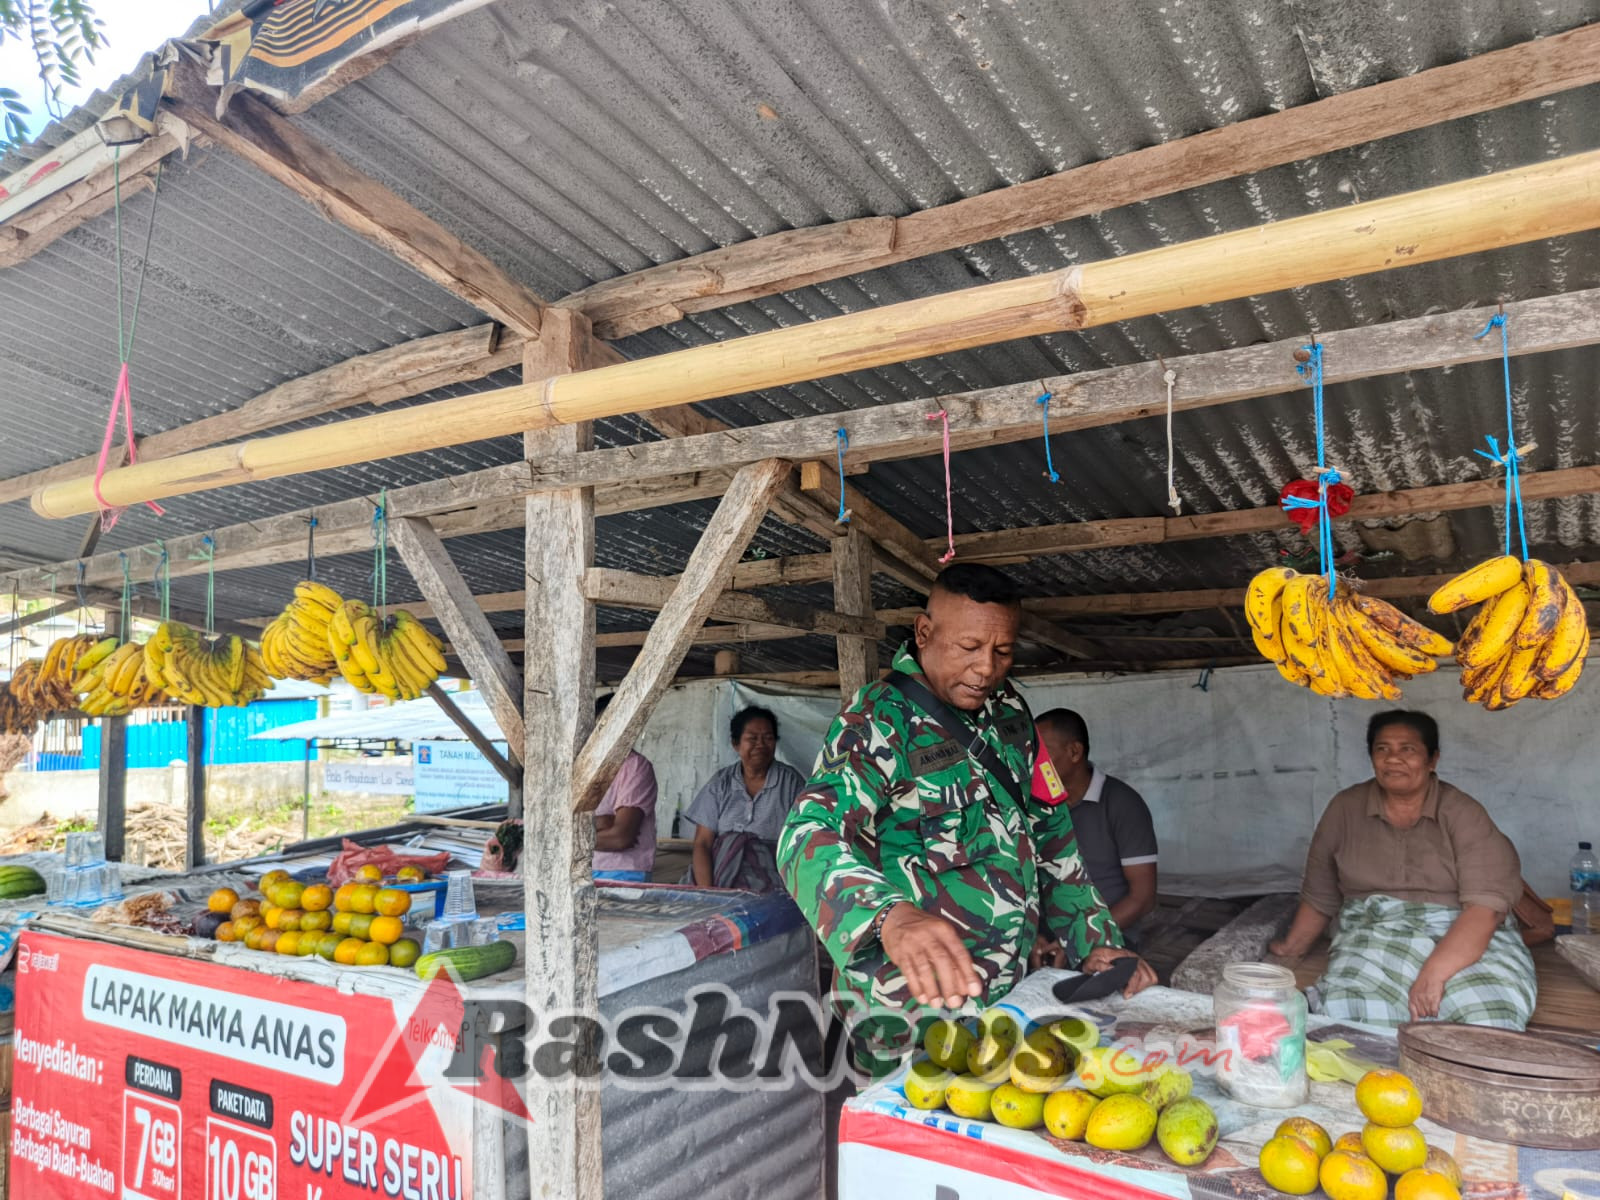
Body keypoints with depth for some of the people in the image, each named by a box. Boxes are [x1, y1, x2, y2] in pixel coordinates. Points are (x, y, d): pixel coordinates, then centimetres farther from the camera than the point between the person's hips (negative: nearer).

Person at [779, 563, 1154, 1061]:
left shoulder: (1008, 711, 6)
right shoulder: (880, 719, -17)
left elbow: (1049, 834, 13)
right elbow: (813, 834, -33)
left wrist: (1097, 943, 2)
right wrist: (892, 917, -51)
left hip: (1009, 999, 7)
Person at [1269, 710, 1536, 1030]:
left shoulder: (1463, 813, -4)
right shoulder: (1345, 809, 5)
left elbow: (1486, 904, -15)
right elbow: (1319, 895, 15)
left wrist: (1435, 972, -28)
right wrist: (1292, 949, 22)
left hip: (1462, 938, 0)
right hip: (1374, 936, 1)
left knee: (1490, 1010, -33)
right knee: (1346, 1004, -32)